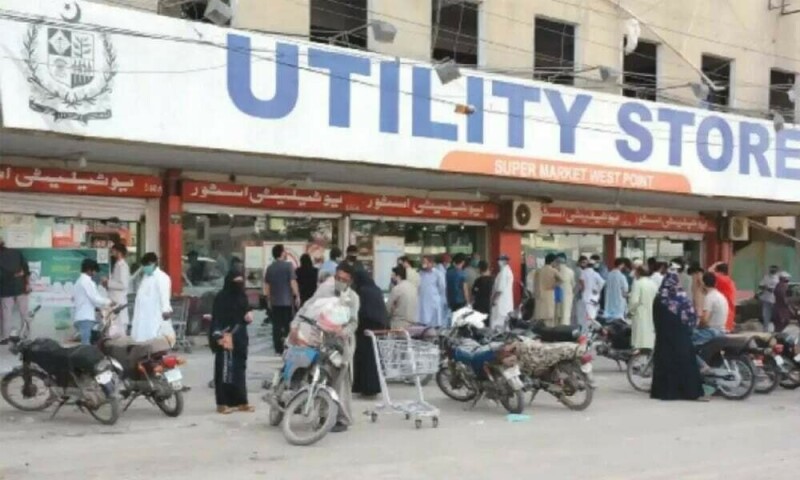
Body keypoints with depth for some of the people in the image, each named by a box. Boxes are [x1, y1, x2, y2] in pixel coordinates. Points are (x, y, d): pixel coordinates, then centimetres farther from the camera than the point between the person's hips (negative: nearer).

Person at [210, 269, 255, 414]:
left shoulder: (242, 296, 12)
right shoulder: (222, 297, -9)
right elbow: (217, 318, -14)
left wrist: (249, 315, -1)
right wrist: (220, 336, -24)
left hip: (240, 339, 7)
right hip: (226, 339, -7)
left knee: (239, 370, 11)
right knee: (225, 370, -4)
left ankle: (240, 401, 17)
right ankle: (222, 403, 2)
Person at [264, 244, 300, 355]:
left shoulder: (270, 267, 7)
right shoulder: (288, 265, -8)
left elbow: (266, 285, 10)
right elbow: (293, 282, -12)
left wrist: (269, 299, 18)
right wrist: (297, 296, -4)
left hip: (274, 301, 4)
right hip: (287, 300, -4)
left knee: (276, 326, 7)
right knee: (287, 325, 4)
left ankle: (278, 349, 7)